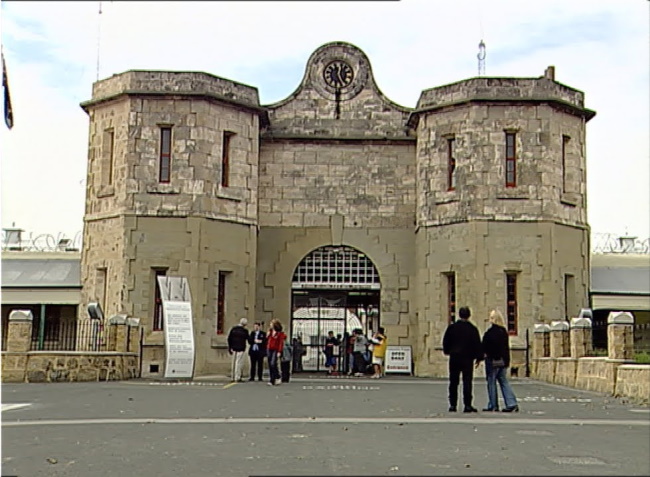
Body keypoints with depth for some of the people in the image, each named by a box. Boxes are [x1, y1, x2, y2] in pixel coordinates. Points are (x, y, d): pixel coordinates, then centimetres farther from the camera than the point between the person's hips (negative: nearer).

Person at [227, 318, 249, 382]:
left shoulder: (233, 329, 4)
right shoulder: (244, 331, -9)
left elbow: (229, 338, 3)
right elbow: (248, 339, 1)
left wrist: (230, 347, 7)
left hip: (234, 348, 5)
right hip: (241, 349, -5)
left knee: (233, 362, 12)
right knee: (239, 362, -3)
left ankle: (233, 377, 15)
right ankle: (237, 377, -6)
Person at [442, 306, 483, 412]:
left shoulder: (452, 327, 0)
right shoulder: (472, 329, -6)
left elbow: (446, 341, 7)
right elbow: (477, 344, -4)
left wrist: (447, 351, 23)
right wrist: (479, 358, 3)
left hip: (454, 357, 2)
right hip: (467, 358, -2)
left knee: (453, 382, 8)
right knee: (467, 382, 0)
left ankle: (452, 405, 8)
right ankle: (467, 405, -3)